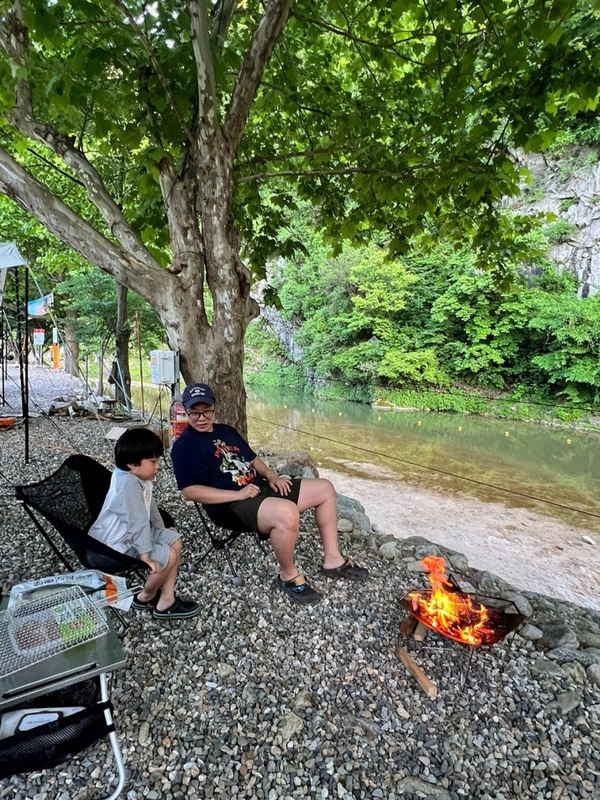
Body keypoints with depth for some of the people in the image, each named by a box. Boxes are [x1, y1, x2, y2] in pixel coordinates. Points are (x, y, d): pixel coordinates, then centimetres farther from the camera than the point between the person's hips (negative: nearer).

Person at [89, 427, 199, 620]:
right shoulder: (128, 483, -32)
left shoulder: (139, 477, -1)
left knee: (174, 541, 8)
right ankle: (146, 597, 13)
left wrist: (161, 528, 23)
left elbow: (149, 505, 15)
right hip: (119, 542, -10)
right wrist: (145, 554, -30)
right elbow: (137, 521, -33)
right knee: (169, 556, -16)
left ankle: (166, 600, 12)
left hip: (134, 531, 10)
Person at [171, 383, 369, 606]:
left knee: (324, 488, 5)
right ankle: (288, 576, -10)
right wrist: (238, 494, -22)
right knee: (287, 512, -39)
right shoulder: (185, 446, -9)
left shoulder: (226, 431, 18)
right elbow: (190, 491, -18)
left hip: (260, 488, 9)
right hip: (231, 506, -9)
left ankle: (332, 560, 12)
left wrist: (272, 475, 4)